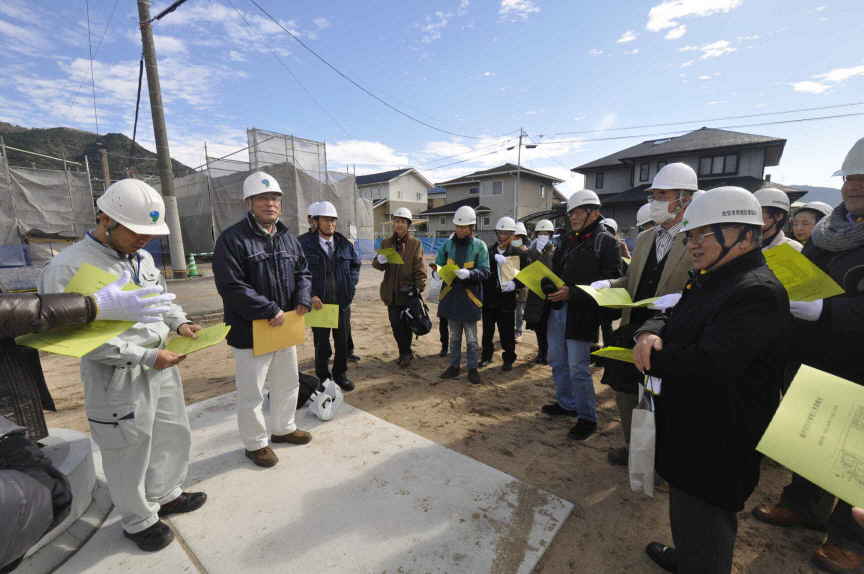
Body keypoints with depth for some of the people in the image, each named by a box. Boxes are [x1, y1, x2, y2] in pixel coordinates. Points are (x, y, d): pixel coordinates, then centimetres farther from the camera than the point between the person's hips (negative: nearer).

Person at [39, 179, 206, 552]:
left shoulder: (142, 258, 4)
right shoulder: (69, 268, -17)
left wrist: (179, 322, -3)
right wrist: (145, 356, -23)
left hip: (162, 365, 7)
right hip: (118, 377, -6)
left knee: (172, 434, 20)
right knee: (130, 451, 11)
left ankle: (165, 495, 43)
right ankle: (138, 521, 34)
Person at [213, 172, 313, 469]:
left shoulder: (287, 238, 8)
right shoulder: (232, 239, -14)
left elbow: (302, 272, 14)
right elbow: (231, 286, -21)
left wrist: (303, 299, -5)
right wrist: (270, 310, -21)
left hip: (285, 327, 7)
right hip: (250, 331, -7)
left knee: (288, 383, 21)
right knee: (251, 393, 9)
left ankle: (283, 428, 43)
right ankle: (255, 443, 31)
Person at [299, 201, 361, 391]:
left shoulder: (345, 244, 5)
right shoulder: (304, 243, -8)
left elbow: (355, 264, 18)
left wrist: (351, 284, 5)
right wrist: (310, 295, -15)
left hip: (343, 302, 4)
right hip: (318, 302, -3)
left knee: (342, 341, 14)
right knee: (321, 343, 10)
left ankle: (340, 374, 34)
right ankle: (323, 378, 28)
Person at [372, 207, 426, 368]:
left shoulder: (415, 243, -2)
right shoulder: (386, 243, 8)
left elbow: (419, 269, -5)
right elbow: (377, 264, 8)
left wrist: (419, 288, -14)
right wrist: (379, 261, -15)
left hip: (408, 292, -4)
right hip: (391, 291, 4)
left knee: (406, 325, 3)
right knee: (395, 325, 8)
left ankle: (405, 353, 21)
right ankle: (405, 352, 26)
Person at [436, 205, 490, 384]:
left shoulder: (479, 246, -5)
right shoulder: (448, 244, 3)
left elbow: (484, 272, -10)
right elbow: (438, 265, 9)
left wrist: (469, 273, -28)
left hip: (470, 298, -3)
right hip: (450, 296, 3)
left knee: (471, 338, 9)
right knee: (454, 336, 16)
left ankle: (472, 368, 24)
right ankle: (454, 366, 30)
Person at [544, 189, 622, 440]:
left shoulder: (605, 241, -8)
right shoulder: (568, 239, 14)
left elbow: (611, 281, -16)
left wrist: (573, 293, -23)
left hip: (582, 313, -7)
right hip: (557, 309, 8)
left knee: (578, 367, -1)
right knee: (557, 361, 16)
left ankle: (587, 417, 18)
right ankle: (566, 403, 35)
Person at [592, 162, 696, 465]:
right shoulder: (644, 238, 10)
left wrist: (676, 304, -28)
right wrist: (607, 284, -3)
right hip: (633, 331, 6)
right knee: (623, 389, 15)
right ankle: (633, 446, 39)